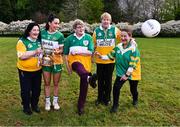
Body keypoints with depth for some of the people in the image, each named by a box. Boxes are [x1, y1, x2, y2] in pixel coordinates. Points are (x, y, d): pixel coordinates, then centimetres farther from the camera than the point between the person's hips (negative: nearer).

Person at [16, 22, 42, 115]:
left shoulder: (39, 41, 4)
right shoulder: (22, 41, -15)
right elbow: (21, 56, -25)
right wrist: (35, 52, -30)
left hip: (37, 70, 5)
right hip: (25, 70, -5)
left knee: (37, 89, 15)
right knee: (26, 90, 9)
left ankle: (35, 105, 35)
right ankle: (26, 107, 29)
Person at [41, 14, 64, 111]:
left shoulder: (60, 35, -11)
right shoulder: (42, 33, -4)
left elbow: (61, 50, -7)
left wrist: (58, 52, -28)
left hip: (57, 62, -1)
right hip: (45, 61, 2)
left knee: (56, 83, 10)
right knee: (47, 83, 10)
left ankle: (55, 101, 27)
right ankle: (47, 102, 25)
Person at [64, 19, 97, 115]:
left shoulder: (88, 37, 2)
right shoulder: (69, 39, 2)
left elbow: (90, 52, -6)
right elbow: (65, 54, 6)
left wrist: (77, 52, -13)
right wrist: (68, 67, 1)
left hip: (86, 64, 2)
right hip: (74, 61, -1)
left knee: (84, 86, 4)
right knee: (79, 66, -40)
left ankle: (80, 106, 20)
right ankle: (90, 78, -70)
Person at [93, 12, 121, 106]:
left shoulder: (115, 30, -4)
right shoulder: (96, 31, 1)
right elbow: (93, 45, 9)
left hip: (110, 60, -1)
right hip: (99, 60, 1)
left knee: (108, 80, 10)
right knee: (100, 80, 12)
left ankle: (107, 98, 26)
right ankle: (100, 98, 27)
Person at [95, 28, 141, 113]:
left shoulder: (134, 49, -21)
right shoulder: (118, 47, -4)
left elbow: (133, 64, -23)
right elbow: (110, 56, 2)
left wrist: (127, 75, -24)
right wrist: (101, 56, -13)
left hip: (132, 73, -3)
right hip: (121, 72, 3)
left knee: (133, 89, 15)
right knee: (116, 87, -11)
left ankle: (135, 100, 49)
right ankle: (115, 105, 7)